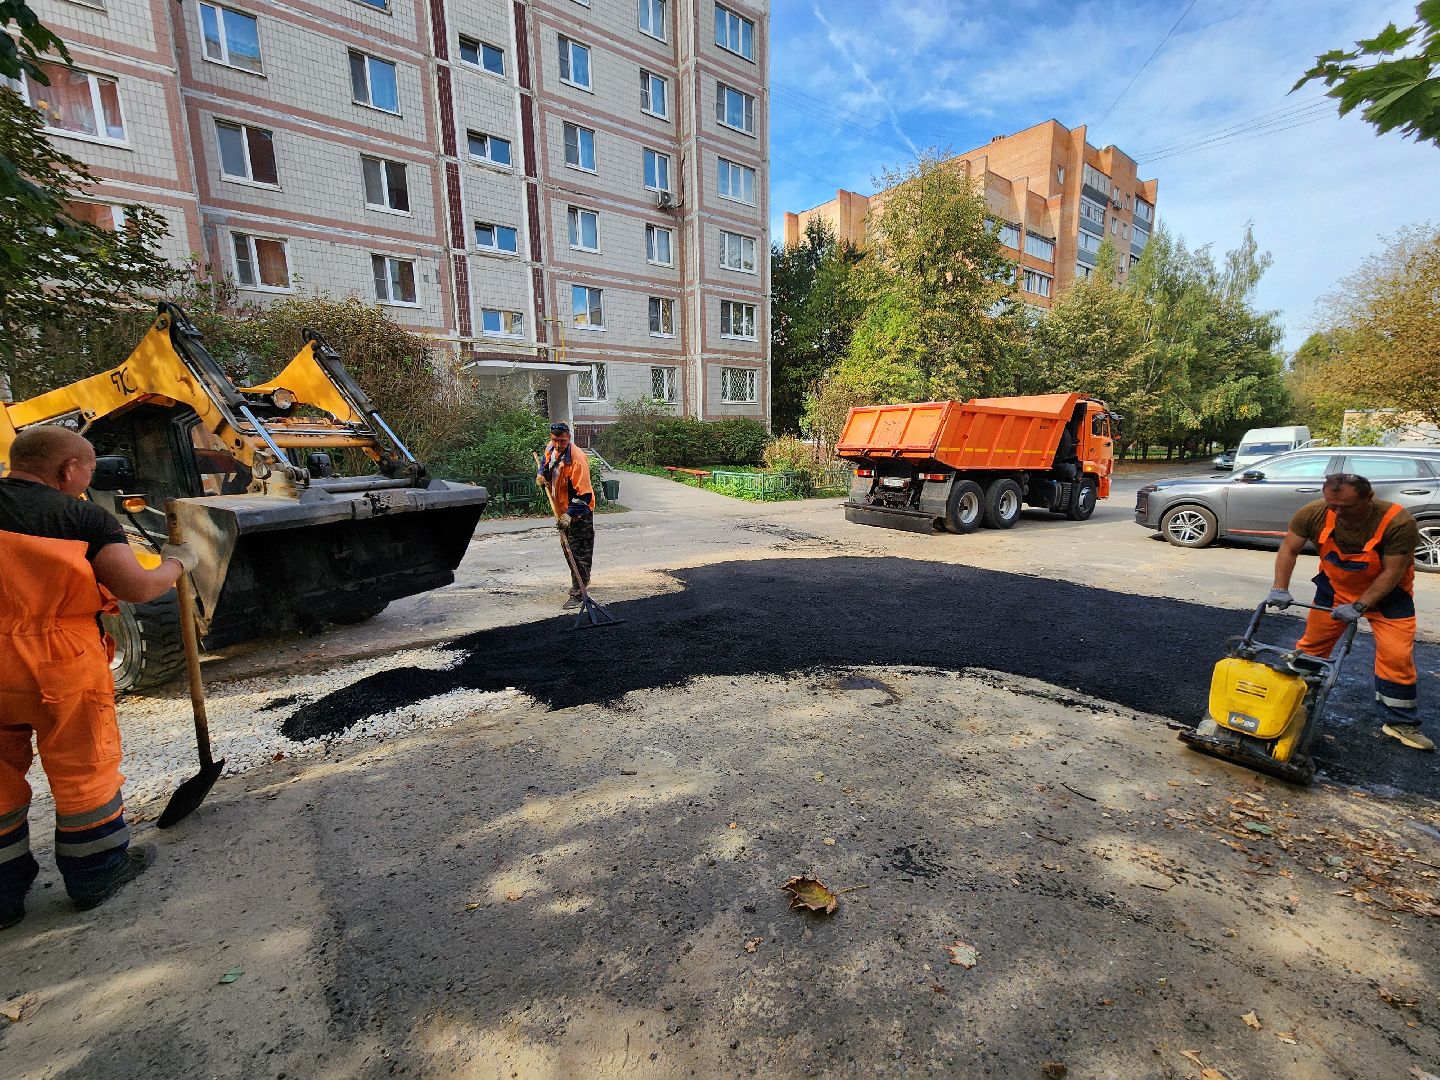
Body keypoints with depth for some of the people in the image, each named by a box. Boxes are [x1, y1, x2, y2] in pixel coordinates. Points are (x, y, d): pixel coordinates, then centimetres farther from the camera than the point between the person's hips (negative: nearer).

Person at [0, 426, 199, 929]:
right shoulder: (83, 516, -10)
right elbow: (137, 587, -15)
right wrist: (176, 563, 1)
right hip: (58, 665, -5)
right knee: (83, 767, 12)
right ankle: (96, 873, 28)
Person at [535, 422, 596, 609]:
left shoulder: (577, 459, -28)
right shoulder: (550, 449, -3)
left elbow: (583, 495, -29)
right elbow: (545, 461, 24)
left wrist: (569, 515, -35)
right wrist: (541, 474, 3)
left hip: (579, 512, -9)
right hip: (563, 510, 9)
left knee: (578, 553, -6)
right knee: (569, 549, 21)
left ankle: (578, 594, 0)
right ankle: (582, 580, 40)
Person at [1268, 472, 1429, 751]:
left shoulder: (1399, 522, -29)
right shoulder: (1313, 513, -24)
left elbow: (1392, 572, -24)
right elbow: (1289, 550, -13)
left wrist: (1358, 607, -28)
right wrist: (1280, 589, -22)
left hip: (1387, 592, -2)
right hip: (1335, 586, 2)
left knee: (1397, 655, -6)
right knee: (1313, 643, 7)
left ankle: (1401, 722, 9)